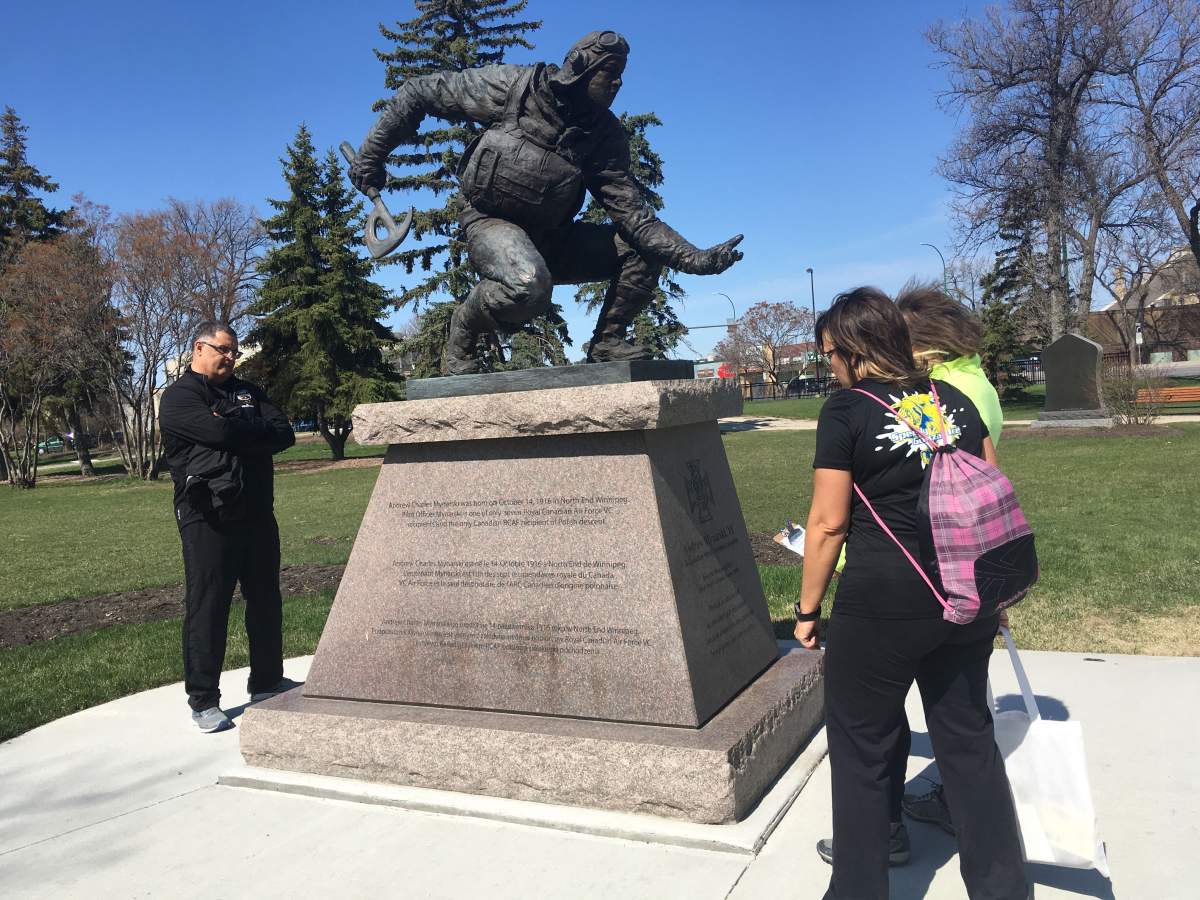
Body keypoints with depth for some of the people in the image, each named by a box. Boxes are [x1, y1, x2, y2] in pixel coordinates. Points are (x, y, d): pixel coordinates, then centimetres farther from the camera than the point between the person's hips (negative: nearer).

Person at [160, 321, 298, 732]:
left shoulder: (247, 392, 18)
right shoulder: (180, 397, -1)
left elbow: (284, 434, 2)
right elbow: (218, 431, -19)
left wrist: (234, 429, -10)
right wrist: (256, 431, -3)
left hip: (257, 514, 6)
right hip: (207, 519, -6)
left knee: (266, 601, 13)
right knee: (207, 606, -3)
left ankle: (267, 683, 27)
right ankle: (203, 701, 7)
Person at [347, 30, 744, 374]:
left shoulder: (606, 135, -1)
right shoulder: (514, 86, -11)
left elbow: (632, 211, -6)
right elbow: (420, 93, -5)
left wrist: (693, 258, -18)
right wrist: (371, 156, -5)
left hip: (551, 239, 5)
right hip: (491, 223, -5)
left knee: (642, 248, -8)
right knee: (529, 286, -38)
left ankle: (607, 342, 2)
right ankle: (462, 331, -9)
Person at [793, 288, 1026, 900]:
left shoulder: (845, 410, -9)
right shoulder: (955, 401, 7)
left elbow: (829, 520, -11)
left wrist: (808, 608, -1)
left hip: (882, 602, -6)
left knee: (862, 742, 10)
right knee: (967, 735, 19)